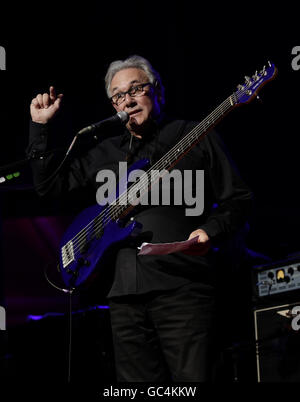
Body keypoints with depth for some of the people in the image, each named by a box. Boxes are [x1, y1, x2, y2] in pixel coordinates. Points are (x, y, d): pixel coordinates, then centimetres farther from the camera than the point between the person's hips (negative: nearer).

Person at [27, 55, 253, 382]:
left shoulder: (196, 136, 8)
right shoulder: (104, 153, 22)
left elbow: (238, 199, 6)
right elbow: (50, 186, 21)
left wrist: (211, 231, -12)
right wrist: (40, 127, 16)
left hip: (182, 285, -5)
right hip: (125, 292, 5)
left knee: (192, 380, -14)